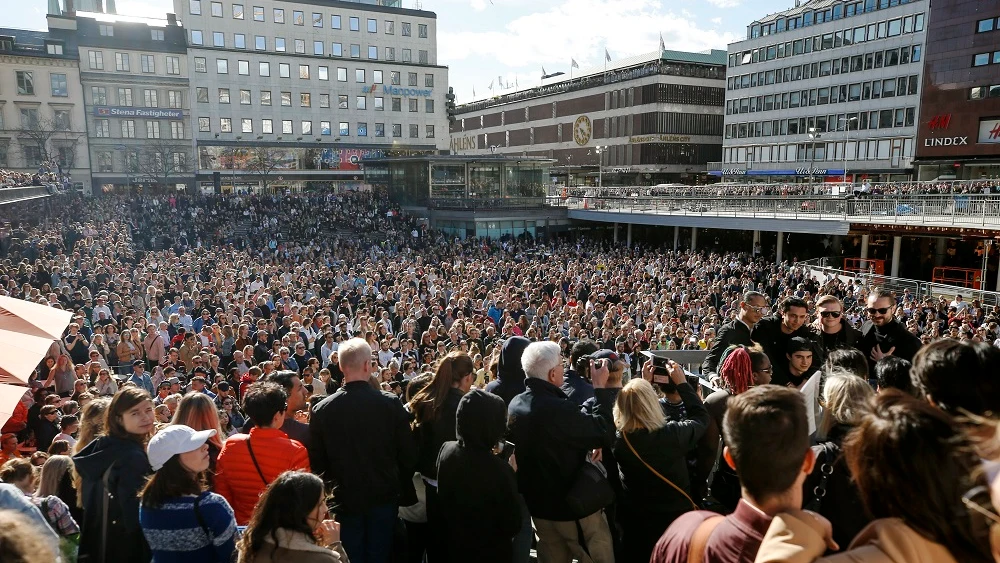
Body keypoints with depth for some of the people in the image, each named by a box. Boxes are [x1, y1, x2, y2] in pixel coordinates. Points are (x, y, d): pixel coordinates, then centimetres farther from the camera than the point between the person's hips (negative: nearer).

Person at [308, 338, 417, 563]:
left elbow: (317, 461, -2)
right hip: (383, 496, 0)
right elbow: (409, 455, -7)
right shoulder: (391, 404, -12)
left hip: (344, 500, 0)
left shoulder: (322, 409, -10)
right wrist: (398, 484, 10)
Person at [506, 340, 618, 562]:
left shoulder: (515, 404, -5)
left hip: (539, 504, 7)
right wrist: (601, 388, -14)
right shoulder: (558, 409, -31)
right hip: (574, 503, -7)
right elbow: (604, 434, -22)